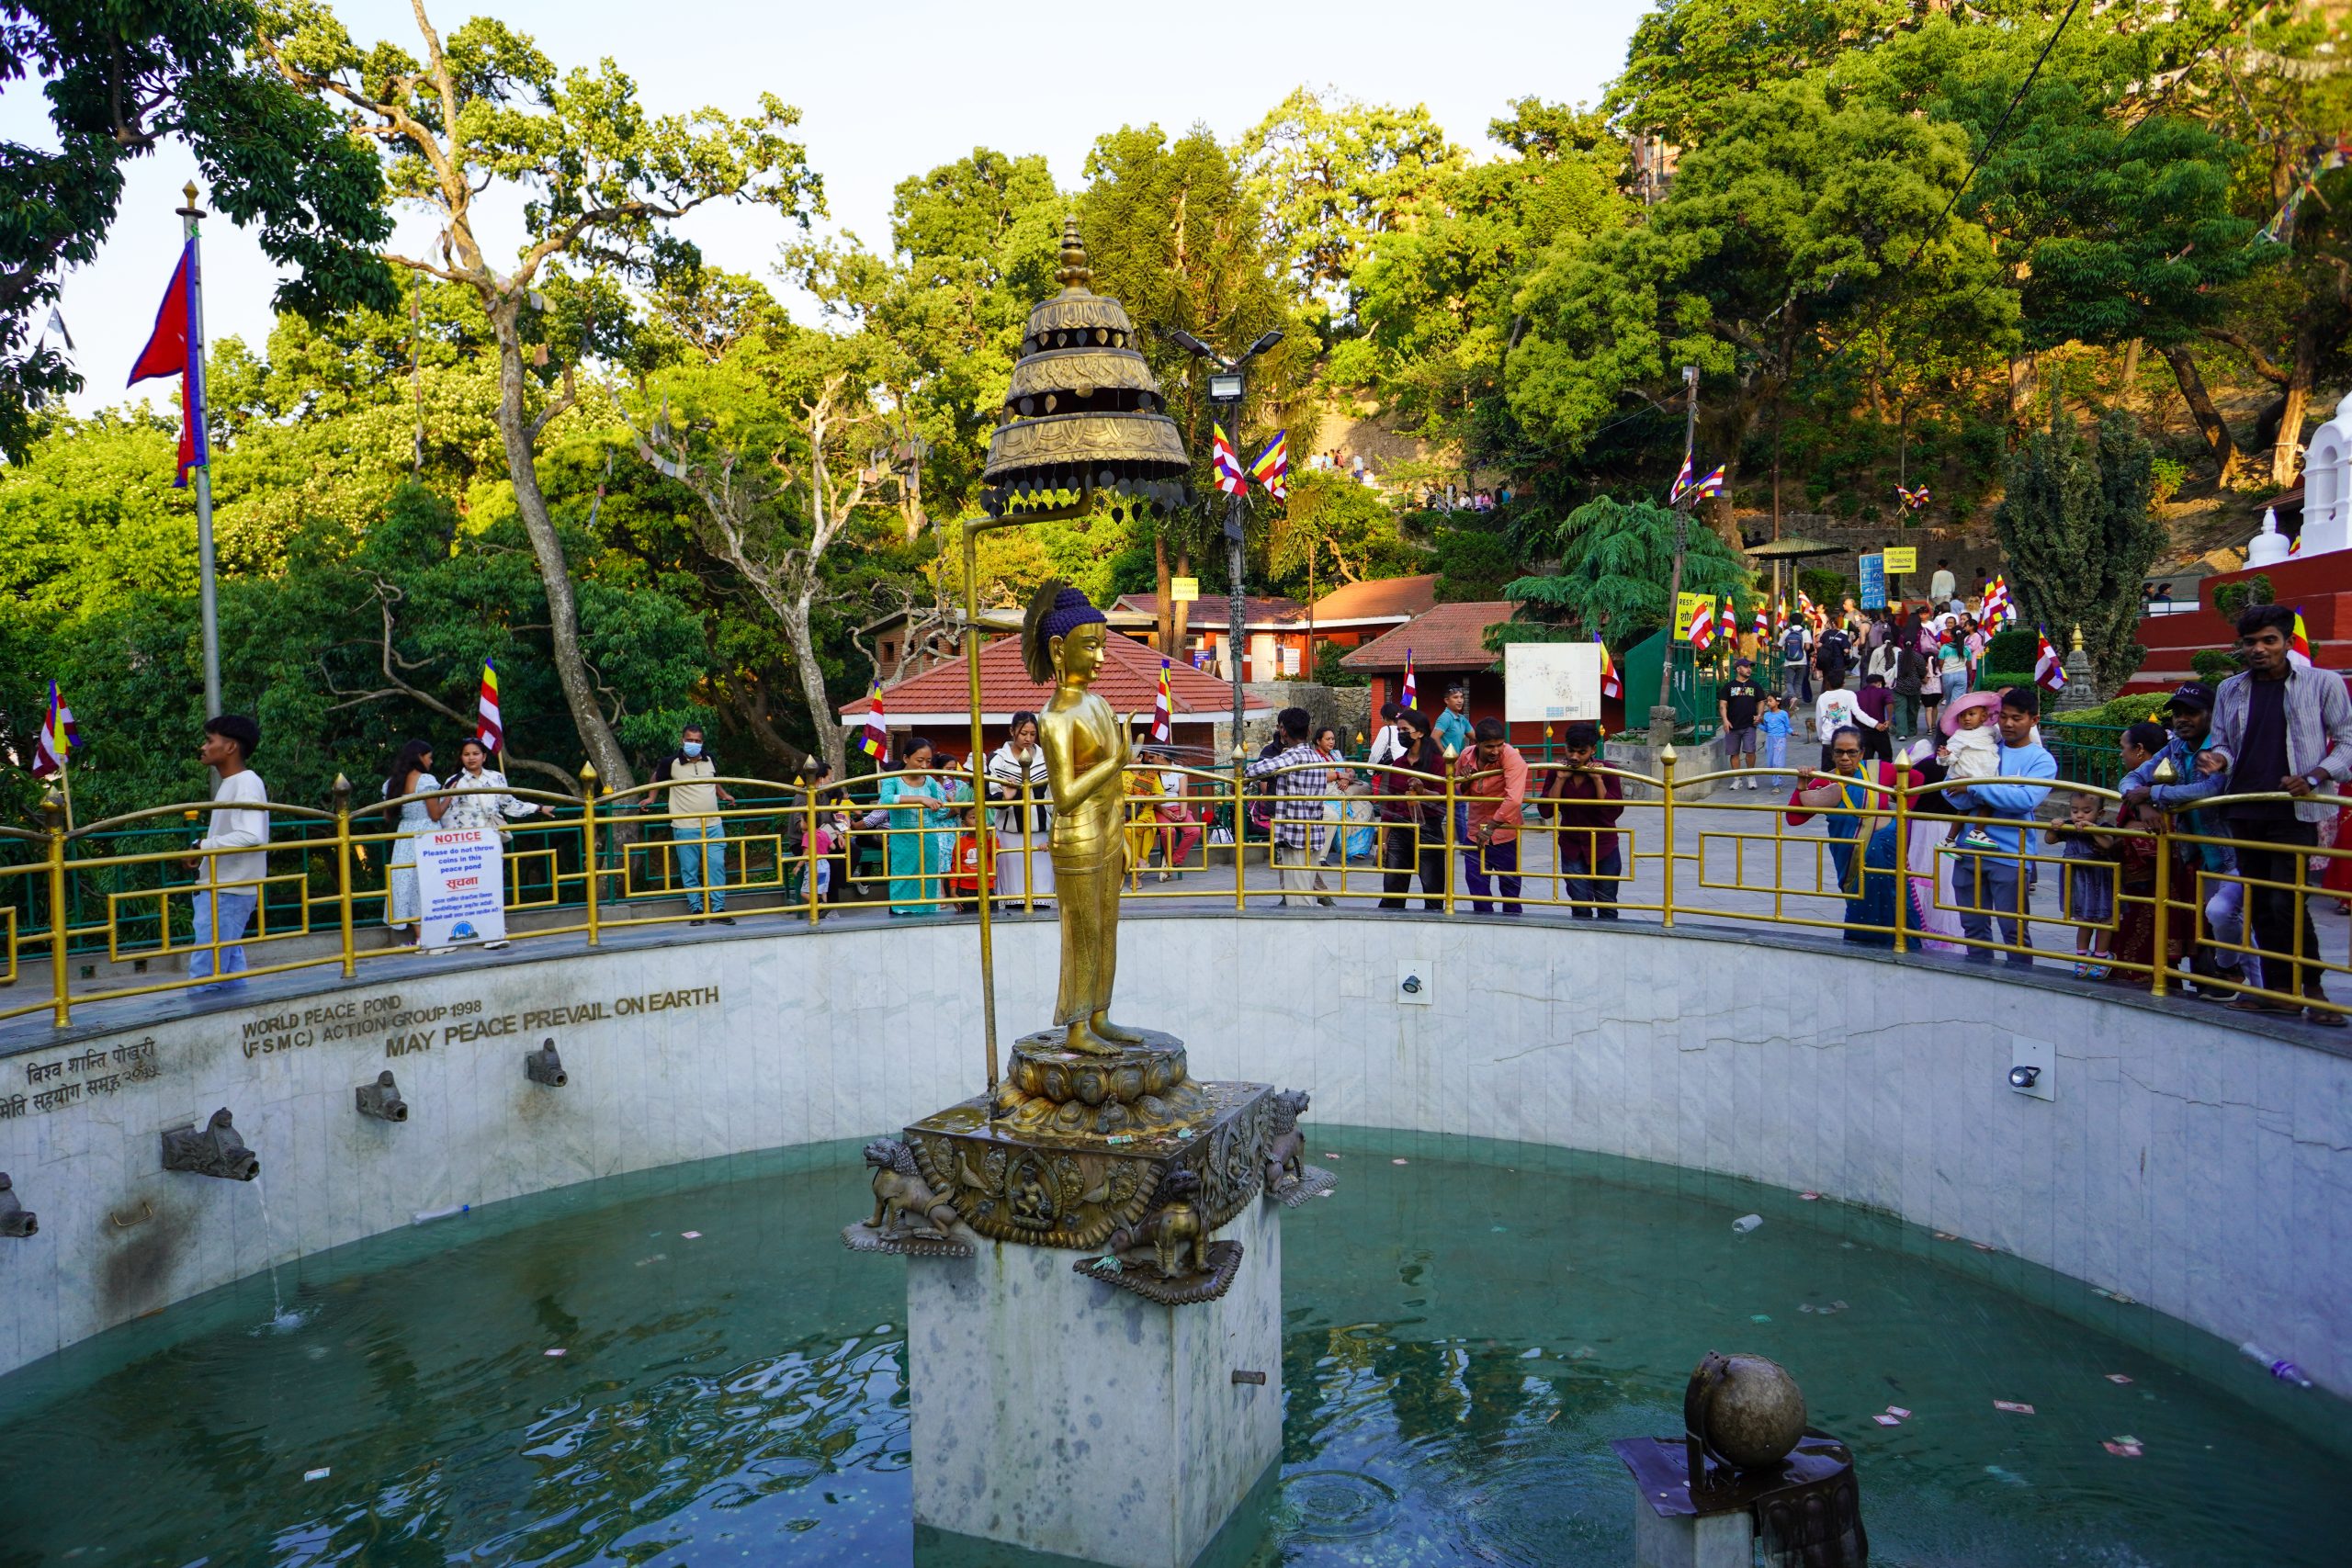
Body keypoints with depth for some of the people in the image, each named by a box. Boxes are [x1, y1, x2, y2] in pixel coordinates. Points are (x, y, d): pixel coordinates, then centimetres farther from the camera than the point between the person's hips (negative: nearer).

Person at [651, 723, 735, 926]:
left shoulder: (709, 759, 8)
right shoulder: (671, 762, -3)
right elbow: (656, 778, 18)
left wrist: (724, 795, 25)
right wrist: (651, 798, 18)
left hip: (713, 825, 3)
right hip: (685, 828, -3)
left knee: (717, 867, -3)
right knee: (689, 871, 2)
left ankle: (717, 910, 2)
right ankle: (696, 909, 11)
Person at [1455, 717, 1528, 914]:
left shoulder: (1512, 758, -23)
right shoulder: (1466, 756, -6)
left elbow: (1514, 799, -35)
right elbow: (1459, 791, 12)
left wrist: (1491, 827, -33)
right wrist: (1465, 782, -12)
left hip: (1504, 833, -4)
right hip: (1475, 831, 5)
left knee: (1509, 885, 8)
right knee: (1476, 883, 11)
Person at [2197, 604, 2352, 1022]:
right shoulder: (2230, 691, 10)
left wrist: (2314, 777, -15)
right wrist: (2218, 759, -7)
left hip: (2295, 811, -5)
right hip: (2245, 811, 5)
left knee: (2287, 901, -13)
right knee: (2260, 904, 9)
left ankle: (2312, 988, 4)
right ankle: (2279, 989, 18)